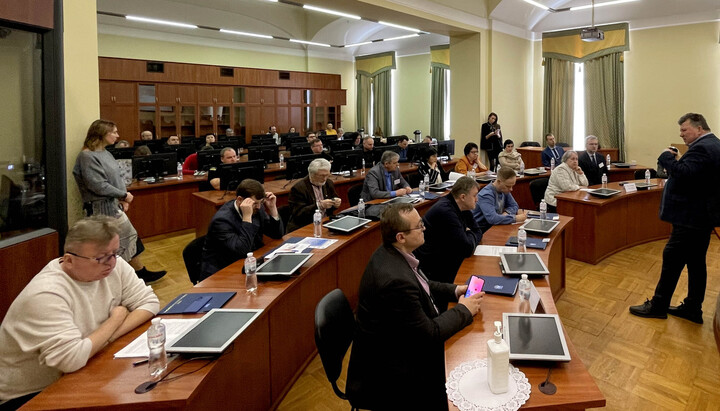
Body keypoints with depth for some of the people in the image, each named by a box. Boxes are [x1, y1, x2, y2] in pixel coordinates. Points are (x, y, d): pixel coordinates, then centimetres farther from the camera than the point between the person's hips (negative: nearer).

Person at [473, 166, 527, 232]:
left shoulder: (504, 190, 2)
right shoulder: (486, 195, -24)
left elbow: (514, 206, 12)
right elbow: (492, 218, -34)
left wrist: (506, 212, -10)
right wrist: (515, 218, -27)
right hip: (482, 231, -8)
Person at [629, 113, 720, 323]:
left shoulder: (701, 148, -19)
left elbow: (683, 174, -30)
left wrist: (667, 157, -17)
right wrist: (677, 161, 3)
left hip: (691, 217, -10)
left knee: (672, 259, -1)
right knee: (696, 262, 15)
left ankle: (658, 306, 10)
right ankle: (693, 308, 24)